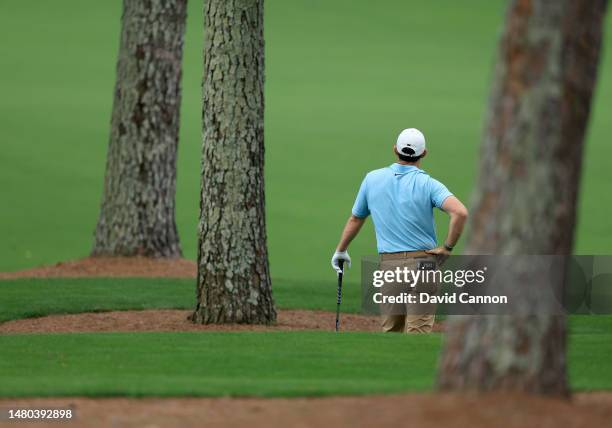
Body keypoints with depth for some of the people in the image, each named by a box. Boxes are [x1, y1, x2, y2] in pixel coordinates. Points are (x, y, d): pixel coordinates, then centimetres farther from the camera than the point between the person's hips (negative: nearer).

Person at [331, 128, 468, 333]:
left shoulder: (373, 179, 6)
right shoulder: (428, 184, -5)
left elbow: (356, 219, 18)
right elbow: (460, 212, -21)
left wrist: (340, 250, 33)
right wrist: (447, 248, -8)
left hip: (388, 264, 3)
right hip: (422, 262, -3)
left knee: (390, 332, 14)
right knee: (418, 334, -4)